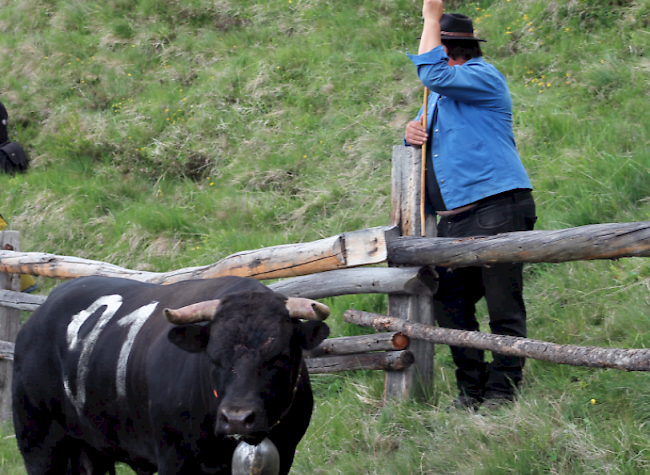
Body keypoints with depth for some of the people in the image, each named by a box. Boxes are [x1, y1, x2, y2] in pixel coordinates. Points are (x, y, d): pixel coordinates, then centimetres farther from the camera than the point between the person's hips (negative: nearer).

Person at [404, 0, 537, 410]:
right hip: (454, 219, 10)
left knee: (504, 307, -7)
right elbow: (429, 133, 32)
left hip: (498, 208, -10)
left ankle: (501, 392, -4)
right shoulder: (442, 92, 23)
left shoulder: (484, 78, -6)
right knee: (449, 302, 6)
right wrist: (414, 131, 7)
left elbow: (434, 74, -21)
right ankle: (471, 389, 13)